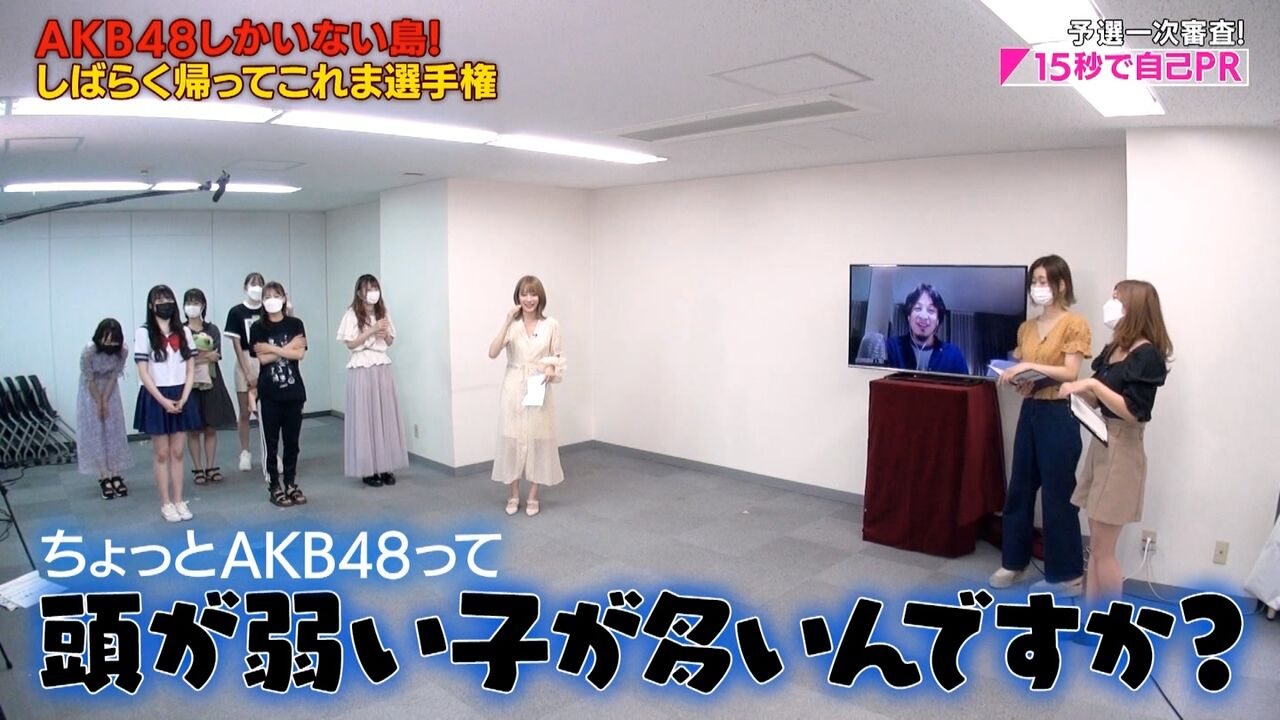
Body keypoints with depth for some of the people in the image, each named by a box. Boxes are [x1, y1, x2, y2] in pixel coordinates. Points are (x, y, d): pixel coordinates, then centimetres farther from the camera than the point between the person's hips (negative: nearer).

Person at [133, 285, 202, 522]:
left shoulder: (184, 332, 6)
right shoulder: (144, 333, -6)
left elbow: (190, 370, 6)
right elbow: (143, 373, -9)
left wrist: (183, 398, -7)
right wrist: (163, 400, -14)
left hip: (180, 398, 3)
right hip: (156, 398, -3)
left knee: (178, 452, 9)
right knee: (162, 453, 4)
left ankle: (179, 501, 16)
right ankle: (166, 503, 12)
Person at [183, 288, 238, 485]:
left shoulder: (212, 330, 5)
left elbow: (216, 356, -7)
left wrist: (195, 357, -15)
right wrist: (207, 356, -13)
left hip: (211, 382, 2)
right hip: (189, 383, -2)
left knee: (211, 428, 7)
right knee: (193, 429, 3)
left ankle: (211, 467, 15)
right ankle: (198, 469, 11)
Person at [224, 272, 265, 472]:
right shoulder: (236, 312, 0)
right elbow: (236, 345, -3)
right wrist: (248, 373, -7)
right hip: (245, 363, -1)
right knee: (245, 412, 6)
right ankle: (245, 453, 16)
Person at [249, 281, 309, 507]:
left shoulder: (295, 325, 4)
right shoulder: (258, 328, 1)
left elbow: (300, 353, -9)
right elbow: (261, 358, -10)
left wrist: (273, 349, -11)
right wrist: (286, 348, -10)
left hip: (294, 391, 1)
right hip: (269, 393, -1)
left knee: (292, 441, 9)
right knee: (271, 442, 4)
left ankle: (291, 484, 20)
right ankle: (274, 487, 13)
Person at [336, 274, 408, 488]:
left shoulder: (383, 313, 11)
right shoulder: (352, 315, -4)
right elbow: (351, 344, -9)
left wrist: (384, 333, -5)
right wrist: (372, 330, -15)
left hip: (383, 368, 5)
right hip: (362, 369, -5)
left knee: (385, 416, 4)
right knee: (365, 417, -2)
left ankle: (385, 467, 11)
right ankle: (368, 469, 4)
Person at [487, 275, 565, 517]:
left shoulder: (551, 325, 0)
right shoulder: (510, 324, -1)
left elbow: (558, 358, 7)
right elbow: (492, 353, -13)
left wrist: (552, 369, -16)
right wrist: (508, 321, -18)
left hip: (540, 390, 0)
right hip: (513, 389, 0)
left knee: (538, 441, 4)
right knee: (512, 440, 5)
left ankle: (533, 497, 18)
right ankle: (514, 496, 21)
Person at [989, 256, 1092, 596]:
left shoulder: (1074, 324, -7)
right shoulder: (1026, 328, 12)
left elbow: (1070, 372, -15)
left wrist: (1030, 366, -22)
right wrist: (1013, 377, -6)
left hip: (1059, 415, -6)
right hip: (1029, 412, 7)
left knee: (1058, 495, 0)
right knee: (1019, 490, 11)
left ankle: (1067, 574, 13)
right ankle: (1014, 563, 23)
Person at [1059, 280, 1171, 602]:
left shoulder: (1147, 355, -14)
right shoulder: (1113, 349, 10)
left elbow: (1133, 412, -20)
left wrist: (1092, 383, -24)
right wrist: (1078, 389, -6)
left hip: (1122, 450, -8)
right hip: (1100, 443, 8)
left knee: (1103, 549, -1)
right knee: (1096, 545, 13)